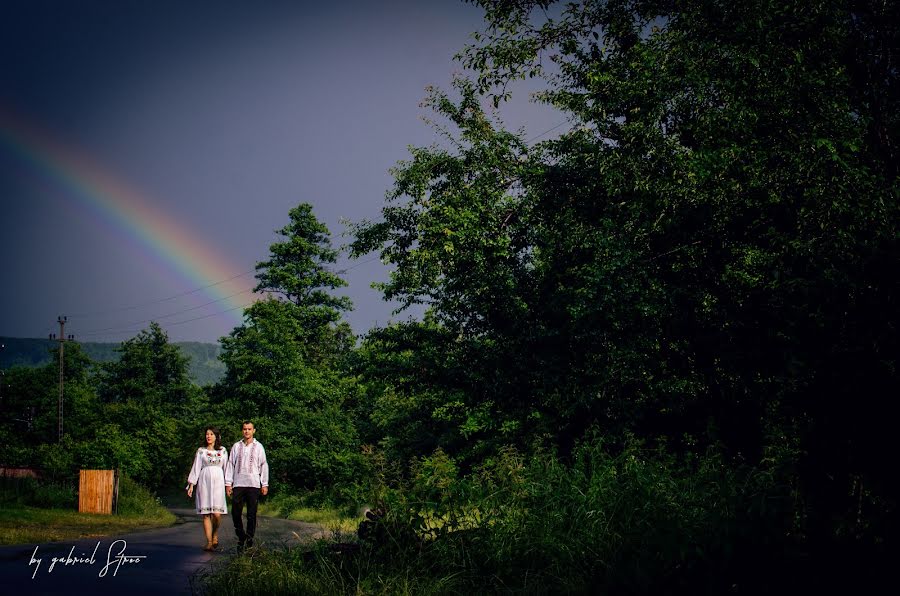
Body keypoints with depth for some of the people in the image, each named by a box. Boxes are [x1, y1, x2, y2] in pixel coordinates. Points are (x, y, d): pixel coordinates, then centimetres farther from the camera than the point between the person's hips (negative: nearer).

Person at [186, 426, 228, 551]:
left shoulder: (223, 451, 12)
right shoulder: (201, 451, 10)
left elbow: (226, 468, 14)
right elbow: (196, 468, 9)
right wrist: (191, 485, 3)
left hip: (218, 481, 0)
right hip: (204, 482, 0)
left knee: (217, 513, -13)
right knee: (206, 514, -5)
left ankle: (215, 534, 13)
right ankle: (209, 542, -3)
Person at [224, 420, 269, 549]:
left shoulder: (258, 447, 7)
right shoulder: (236, 446, 9)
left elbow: (263, 466, 8)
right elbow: (230, 465, 10)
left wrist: (265, 484, 4)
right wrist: (228, 483, 5)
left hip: (253, 485, -1)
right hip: (238, 484, 1)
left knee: (251, 514, 0)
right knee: (235, 513, -1)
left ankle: (249, 539, 9)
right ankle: (241, 537, 15)